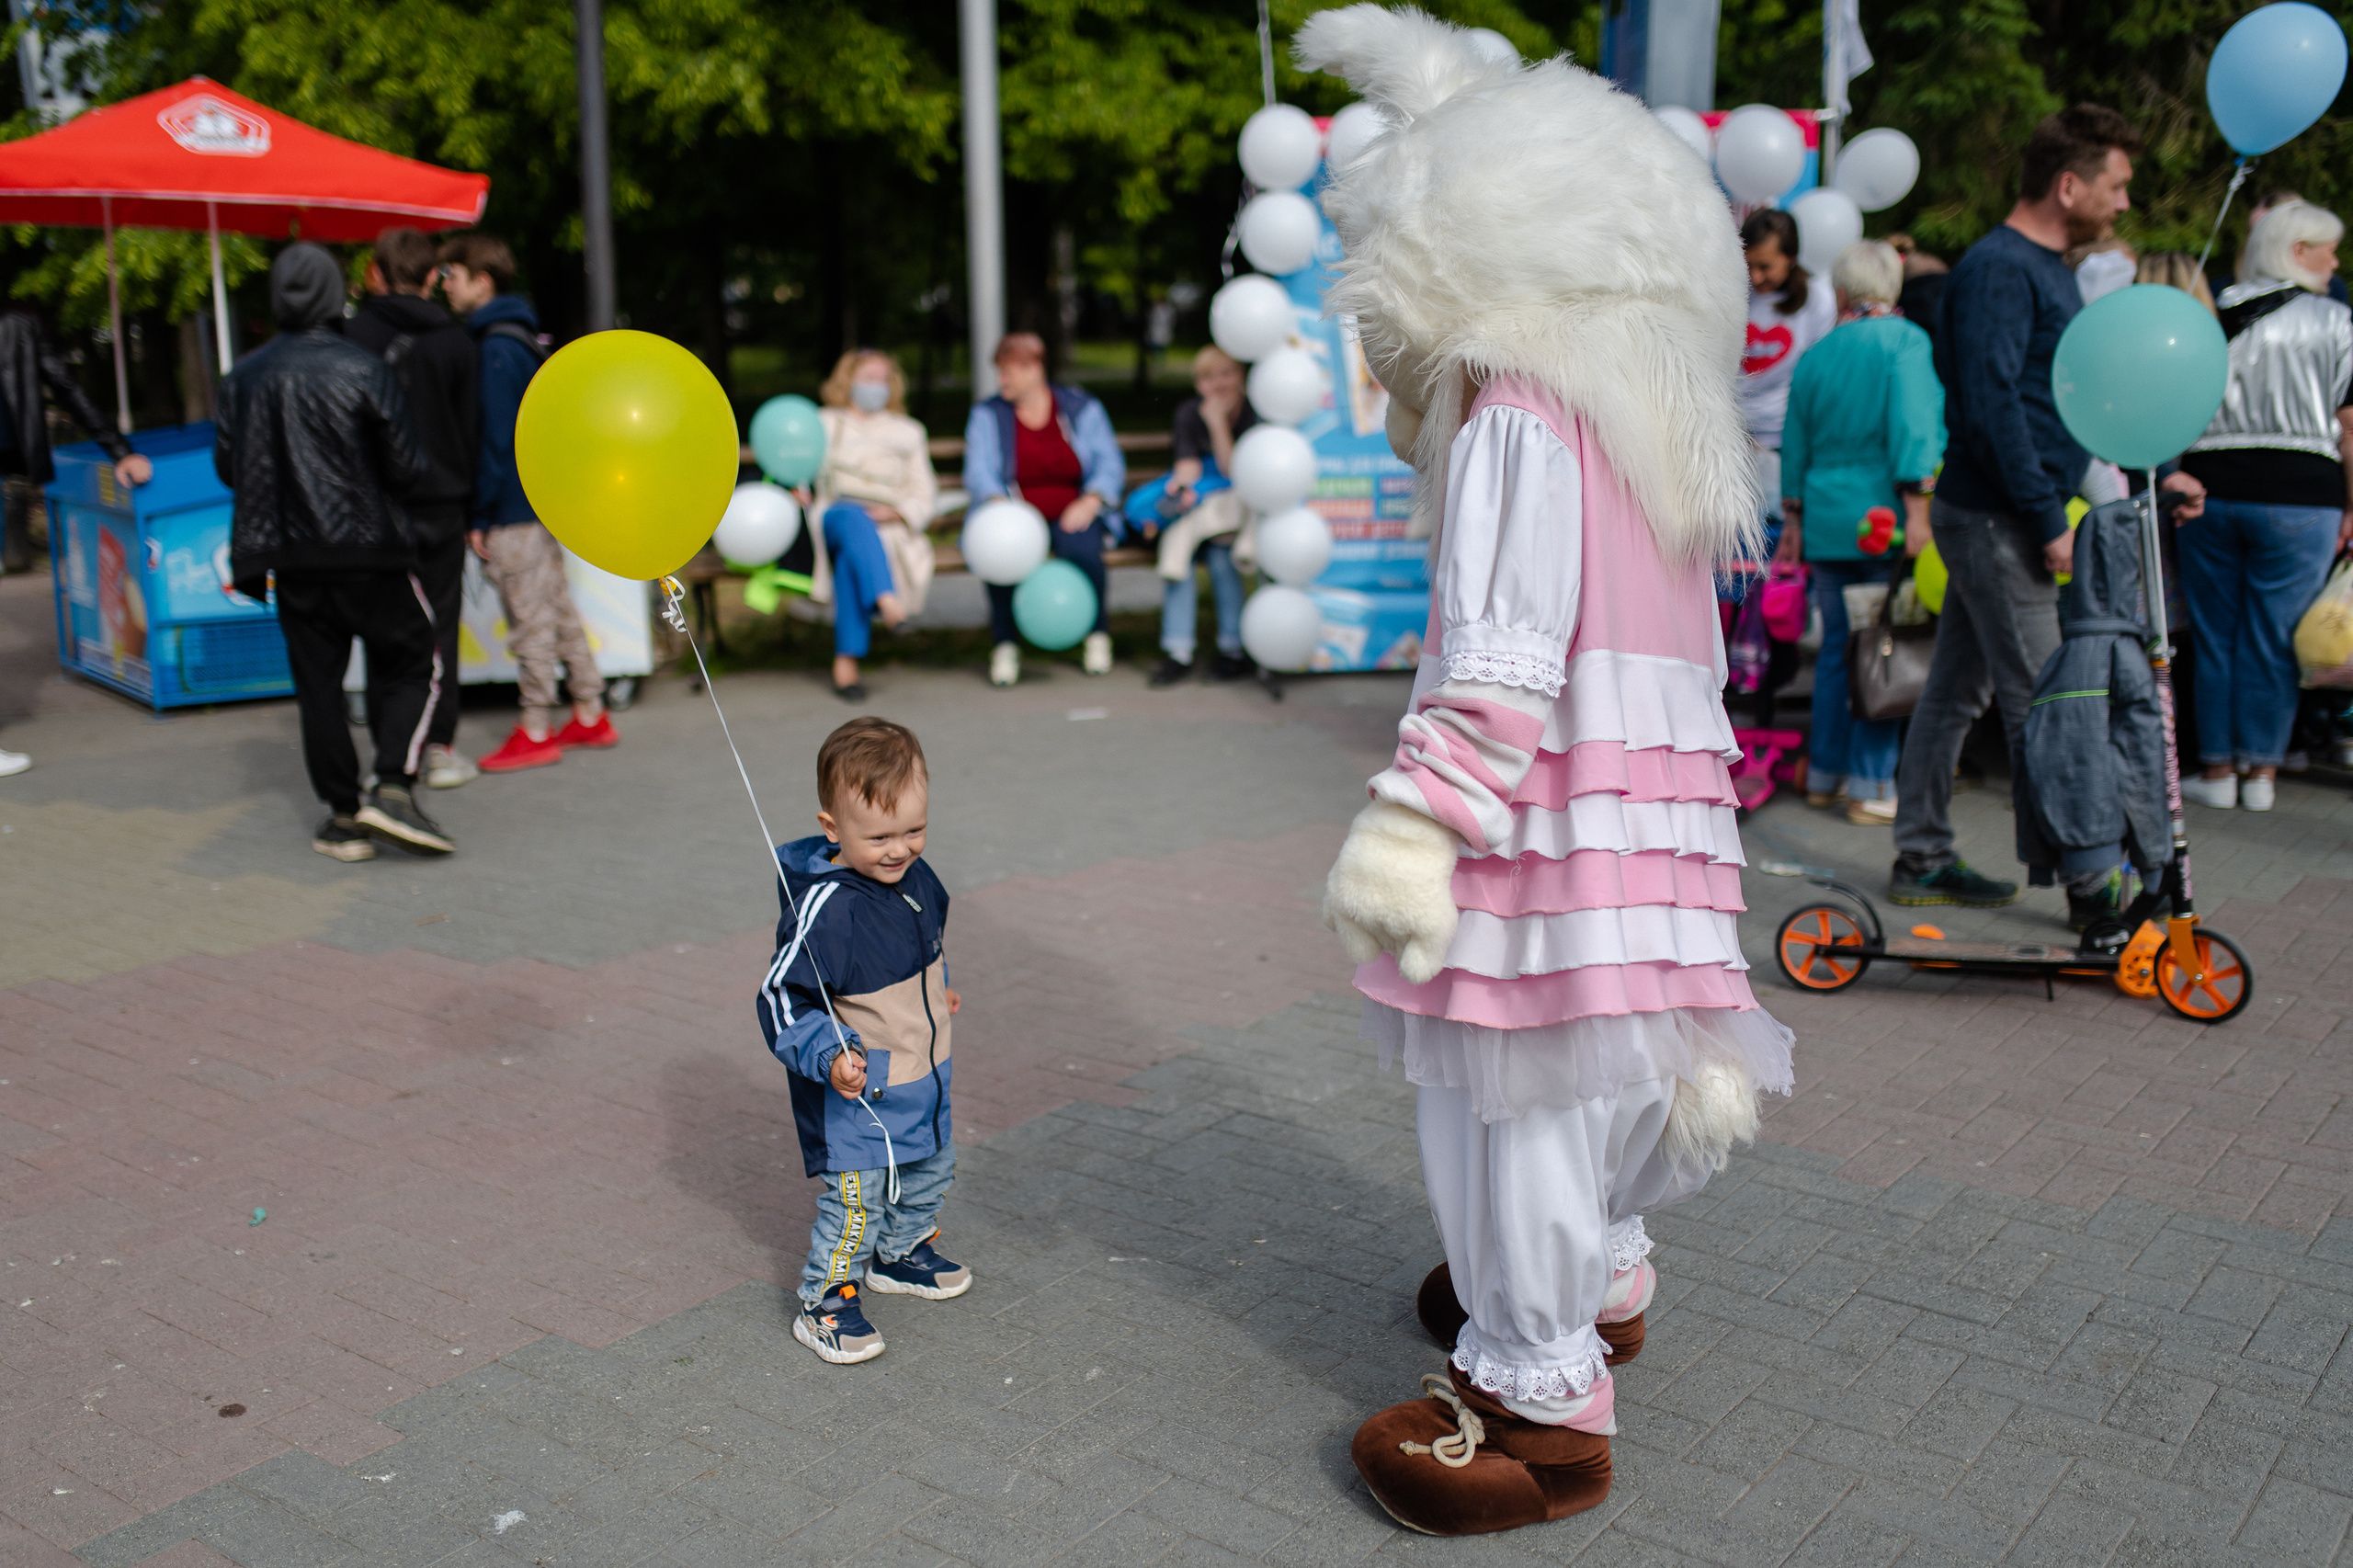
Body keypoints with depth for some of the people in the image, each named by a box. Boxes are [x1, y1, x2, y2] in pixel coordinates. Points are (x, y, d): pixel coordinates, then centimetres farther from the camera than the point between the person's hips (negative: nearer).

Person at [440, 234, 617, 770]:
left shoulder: (496, 349, -16)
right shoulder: (522, 337, 13)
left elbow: (494, 439, -18)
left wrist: (480, 516, -14)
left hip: (513, 506, -9)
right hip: (545, 498, 9)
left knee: (529, 622, -3)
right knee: (559, 610, 13)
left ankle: (536, 733, 4)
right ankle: (590, 716, 19)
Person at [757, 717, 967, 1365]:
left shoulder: (916, 877, -3)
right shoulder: (825, 910, -29)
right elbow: (781, 1000, -24)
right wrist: (829, 1056, -34)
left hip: (925, 1077, 8)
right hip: (857, 1092, -8)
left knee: (930, 1173, 24)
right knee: (855, 1197, -6)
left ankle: (902, 1254, 48)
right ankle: (824, 1304, 14)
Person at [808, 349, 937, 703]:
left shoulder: (907, 432, 27)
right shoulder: (821, 424, 26)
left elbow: (924, 495, 18)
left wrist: (896, 512, -5)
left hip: (886, 529, 1)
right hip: (830, 519, -1)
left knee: (850, 558, -38)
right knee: (853, 519, -41)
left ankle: (847, 661, -49)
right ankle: (886, 598, -65)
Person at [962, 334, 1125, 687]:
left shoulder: (1081, 409, 6)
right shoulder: (987, 414, 7)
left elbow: (1110, 465, 0)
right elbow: (979, 471, -6)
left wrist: (1088, 503, -19)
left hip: (1074, 513, 0)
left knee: (1080, 548, -34)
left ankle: (1098, 637, -10)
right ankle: (1005, 645, -17)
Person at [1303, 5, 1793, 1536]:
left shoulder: (1515, 419, -13)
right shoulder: (1660, 438, 16)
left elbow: (1501, 658, -22)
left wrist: (1410, 831, -23)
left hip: (1547, 816, -9)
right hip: (1656, 800, 10)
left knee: (1510, 1078, 0)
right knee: (1584, 1064, 24)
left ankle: (1539, 1394, 10)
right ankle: (1600, 1277, 44)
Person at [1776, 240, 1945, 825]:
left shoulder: (1813, 357, 11)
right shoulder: (1905, 341, -6)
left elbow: (1796, 445, 17)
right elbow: (1914, 426, -17)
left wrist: (1794, 520, 26)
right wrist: (1917, 509, -18)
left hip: (1826, 519, 5)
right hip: (1882, 517, -5)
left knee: (1836, 648, 14)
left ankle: (1823, 775, 20)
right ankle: (1871, 786, 0)